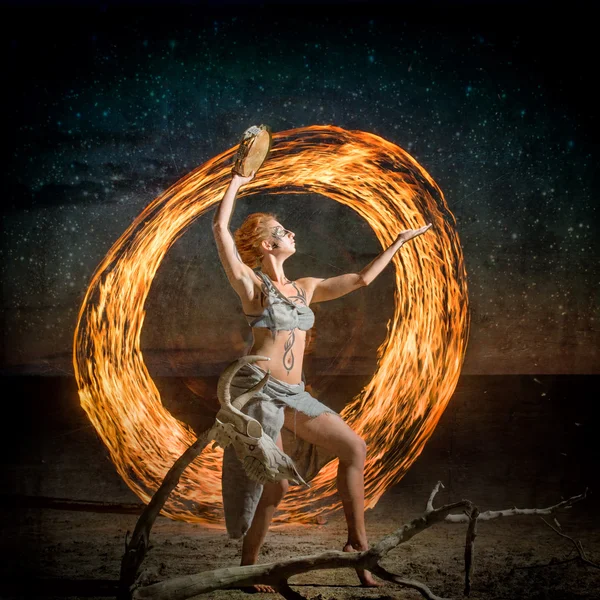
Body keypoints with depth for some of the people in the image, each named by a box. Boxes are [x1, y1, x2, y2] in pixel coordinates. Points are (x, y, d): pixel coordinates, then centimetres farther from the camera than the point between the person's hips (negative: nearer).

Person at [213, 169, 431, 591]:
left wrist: (398, 242, 26)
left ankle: (358, 545, 9)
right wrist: (236, 184, 6)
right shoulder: (251, 284, 0)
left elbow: (361, 279, 20)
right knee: (275, 484, -9)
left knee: (354, 447, 1)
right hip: (258, 387, -7)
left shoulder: (306, 288, 17)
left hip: (293, 394, 7)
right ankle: (248, 566, 11)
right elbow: (220, 227, -9)